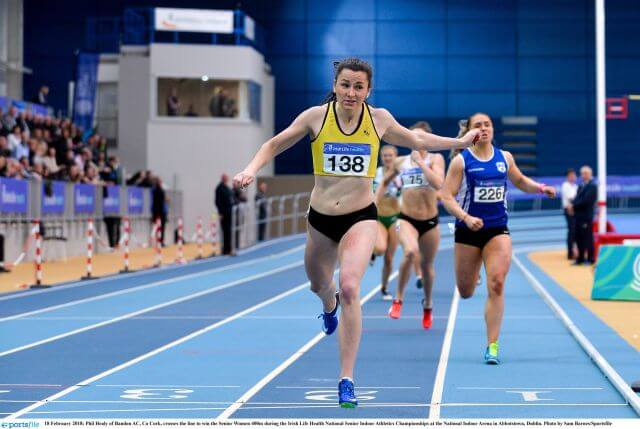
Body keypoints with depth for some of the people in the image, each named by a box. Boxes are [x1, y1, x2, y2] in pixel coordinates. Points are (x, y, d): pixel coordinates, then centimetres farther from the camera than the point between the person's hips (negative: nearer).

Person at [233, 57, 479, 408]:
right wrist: (251, 169, -16)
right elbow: (275, 145, 2)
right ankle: (330, 306, 65)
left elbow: (415, 139, 16)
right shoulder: (315, 117, -8)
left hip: (360, 218, -2)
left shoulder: (379, 119, -4)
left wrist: (460, 142, 20)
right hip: (320, 219, 2)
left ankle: (346, 380, -17)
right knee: (319, 286, 22)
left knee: (349, 288, -24)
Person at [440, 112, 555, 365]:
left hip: (498, 230, 1)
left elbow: (520, 181, 22)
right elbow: (447, 197, -11)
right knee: (466, 293, 11)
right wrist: (466, 217, -27)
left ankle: (492, 346, -10)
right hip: (468, 230, -1)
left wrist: (540, 188, 3)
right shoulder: (461, 161, -7)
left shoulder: (505, 158, 4)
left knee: (496, 285, -16)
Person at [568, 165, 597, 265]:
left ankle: (590, 259, 3)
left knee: (588, 237, -3)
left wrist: (573, 205, -14)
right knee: (579, 237, 9)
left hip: (586, 216, -8)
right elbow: (576, 199, 14)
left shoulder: (592, 187, -8)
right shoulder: (580, 186, 18)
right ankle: (580, 258, 17)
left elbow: (586, 200, -18)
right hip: (578, 215, 8)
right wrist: (572, 205, -7)